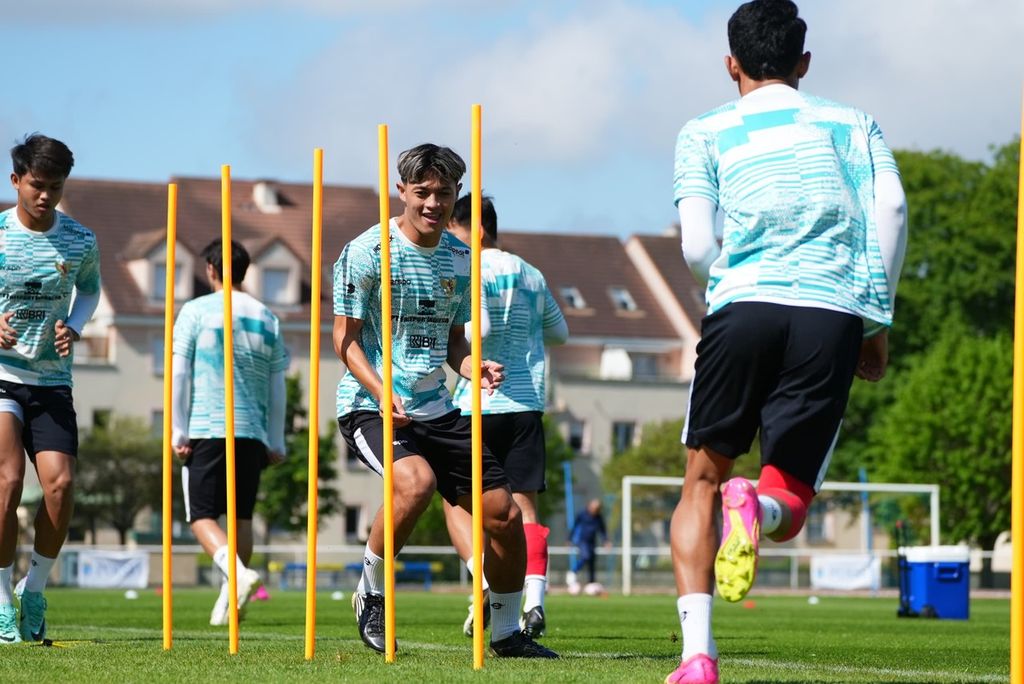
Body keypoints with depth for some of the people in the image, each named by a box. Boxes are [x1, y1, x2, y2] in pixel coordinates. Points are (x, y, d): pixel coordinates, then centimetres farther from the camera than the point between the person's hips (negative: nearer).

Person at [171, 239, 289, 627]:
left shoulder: (196, 312, 1)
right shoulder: (267, 319, 12)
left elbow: (179, 375, -3)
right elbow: (277, 388, 13)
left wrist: (177, 433, -1)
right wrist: (276, 443, 17)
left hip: (207, 430, -4)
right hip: (252, 432, 4)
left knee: (202, 515, -2)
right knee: (242, 516, 12)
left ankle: (239, 572, -25)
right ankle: (232, 596, 9)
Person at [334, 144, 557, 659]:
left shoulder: (459, 259, 9)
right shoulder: (367, 253, -9)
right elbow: (345, 339, -7)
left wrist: (475, 367, -3)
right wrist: (382, 393, -23)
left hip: (436, 409, 6)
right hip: (369, 405, -6)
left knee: (504, 515, 0)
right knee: (416, 480, -35)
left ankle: (507, 635, 20)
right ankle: (370, 592, -12)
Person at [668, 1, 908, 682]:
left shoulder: (705, 133, 17)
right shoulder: (853, 125, 21)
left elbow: (697, 247, 5)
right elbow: (891, 208, 4)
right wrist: (878, 319, 9)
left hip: (743, 305, -1)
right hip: (835, 316, 1)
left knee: (703, 480, 15)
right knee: (789, 504, 9)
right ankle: (760, 507, -30)